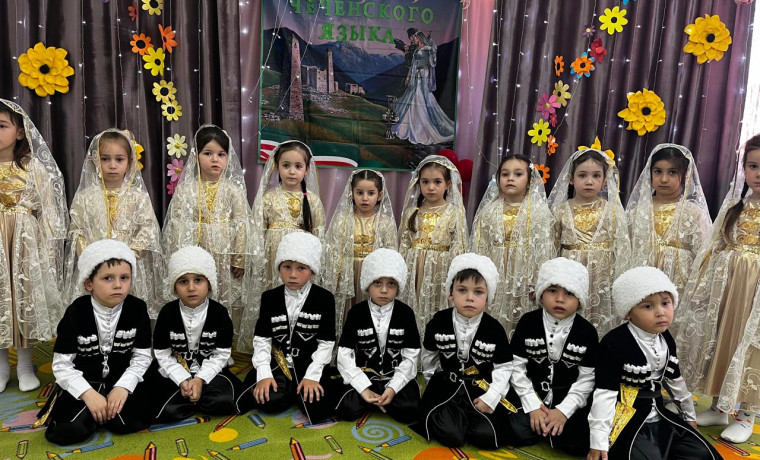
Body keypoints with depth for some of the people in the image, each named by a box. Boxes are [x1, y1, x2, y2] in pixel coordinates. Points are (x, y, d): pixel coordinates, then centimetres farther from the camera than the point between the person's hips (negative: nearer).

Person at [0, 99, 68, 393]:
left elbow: (47, 209, 0)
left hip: (26, 243, -1)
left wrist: (49, 249, -3)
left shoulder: (33, 168, -1)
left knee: (26, 297, 6)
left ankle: (25, 366, 20)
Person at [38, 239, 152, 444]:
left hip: (122, 380, 1)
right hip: (83, 383, -1)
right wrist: (88, 394, -23)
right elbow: (61, 365, -11)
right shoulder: (76, 313, -12)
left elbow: (142, 357, -5)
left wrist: (123, 387, -21)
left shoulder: (138, 309, -9)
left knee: (126, 422, -23)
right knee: (68, 431, -22)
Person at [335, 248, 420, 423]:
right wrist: (363, 388, -21)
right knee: (346, 410, -24)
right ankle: (377, 399, 3)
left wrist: (393, 388, -21)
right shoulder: (356, 313, -6)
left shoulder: (405, 313, -6)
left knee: (408, 411, -25)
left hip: (397, 376, 0)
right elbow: (344, 355, -9)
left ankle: (375, 399, 3)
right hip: (364, 375, 0)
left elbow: (411, 357, -7)